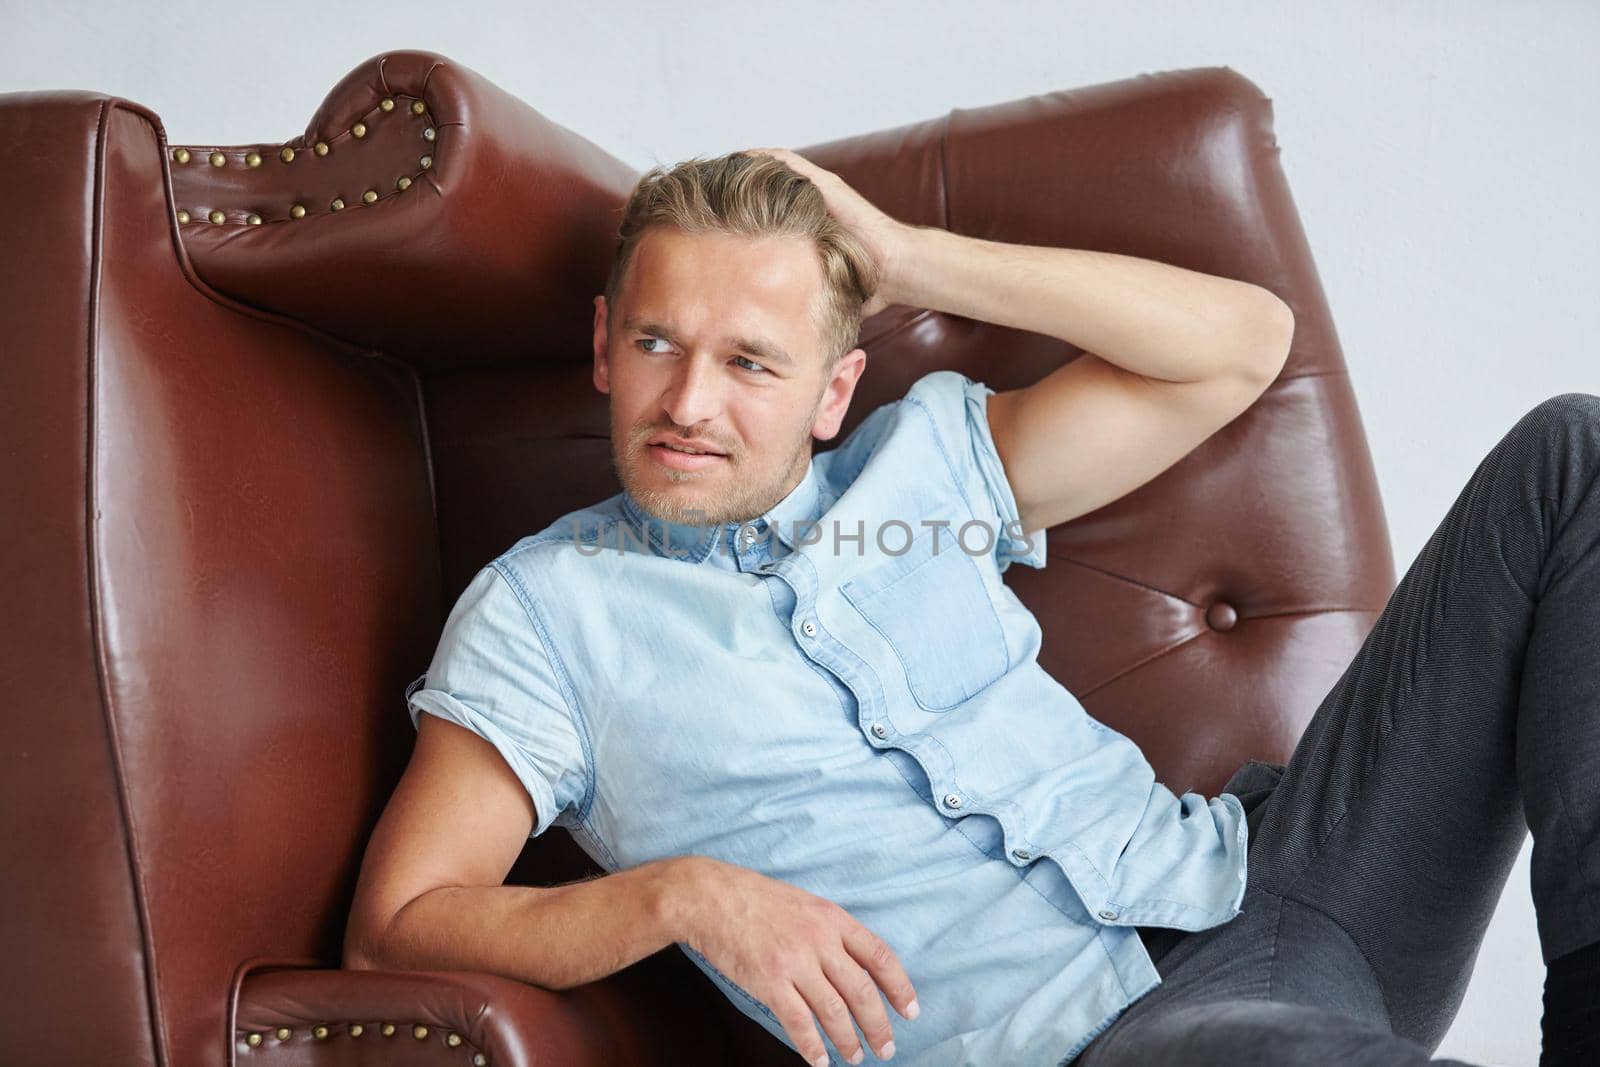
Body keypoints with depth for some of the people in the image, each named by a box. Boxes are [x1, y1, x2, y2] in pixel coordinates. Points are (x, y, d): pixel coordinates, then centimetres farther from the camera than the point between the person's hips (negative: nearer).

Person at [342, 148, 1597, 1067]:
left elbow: (1243, 342, 13)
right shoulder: (545, 606, 6)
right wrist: (684, 893, -17)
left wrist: (911, 260, 8)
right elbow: (394, 928, 0)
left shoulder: (919, 459, 16)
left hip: (1252, 877, 7)